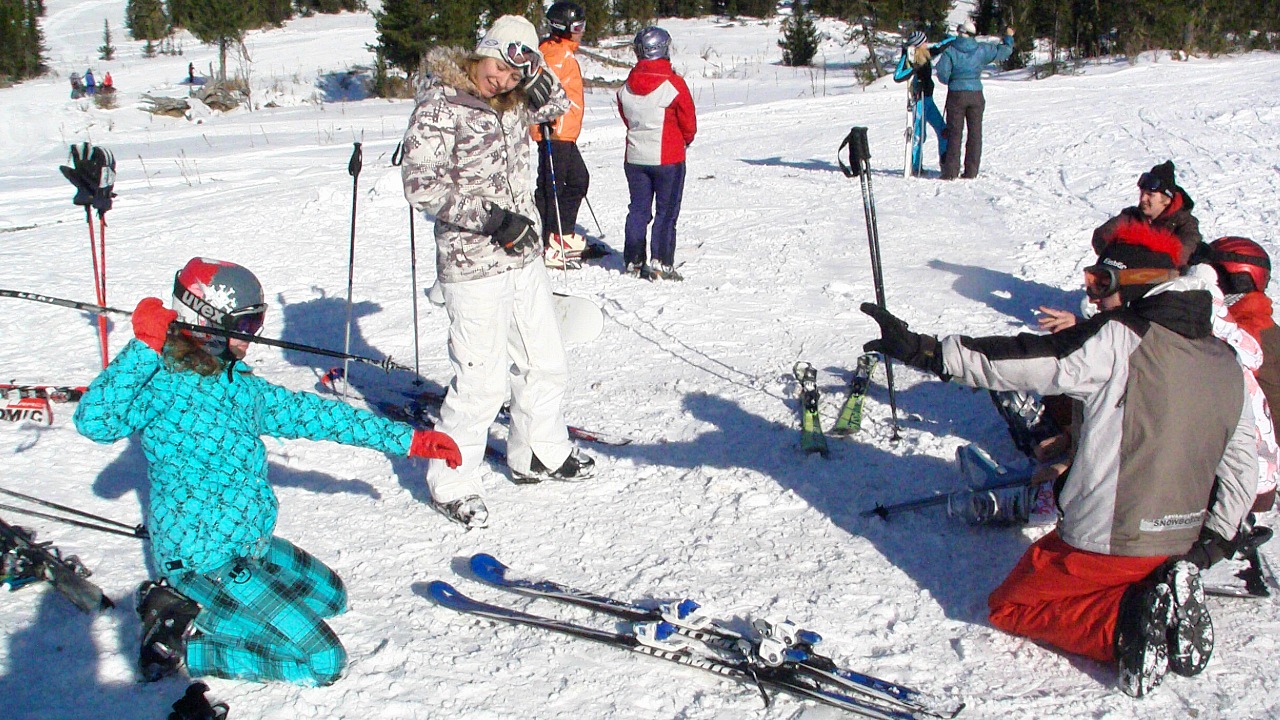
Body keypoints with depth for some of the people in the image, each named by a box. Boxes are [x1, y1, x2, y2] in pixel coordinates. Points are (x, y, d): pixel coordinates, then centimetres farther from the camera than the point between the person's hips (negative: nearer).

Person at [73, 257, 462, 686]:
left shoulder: (238, 384, 5)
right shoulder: (162, 385, -19)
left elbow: (309, 413, 9)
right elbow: (93, 422, -37)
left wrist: (408, 440, 9)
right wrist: (144, 347, -41)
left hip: (254, 544, 9)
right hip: (206, 561, -9)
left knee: (330, 596, 29)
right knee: (322, 662, -9)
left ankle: (192, 607, 16)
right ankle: (180, 644, -2)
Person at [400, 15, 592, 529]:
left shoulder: (511, 105, 9)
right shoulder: (440, 107, -12)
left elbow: (555, 108, 27)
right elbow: (420, 184, -20)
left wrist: (542, 82, 4)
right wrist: (489, 216, -25)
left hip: (523, 256, 8)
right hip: (472, 264, -8)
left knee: (545, 362, 17)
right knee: (482, 381, -7)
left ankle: (538, 456, 37)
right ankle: (451, 486, 12)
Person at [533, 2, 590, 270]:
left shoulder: (565, 53, 19)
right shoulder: (558, 53, -14)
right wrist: (550, 120, -33)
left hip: (565, 134, 11)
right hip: (554, 133, -11)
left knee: (579, 180, 18)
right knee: (550, 187, -7)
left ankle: (563, 235, 26)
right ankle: (542, 245, -4)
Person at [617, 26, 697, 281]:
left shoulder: (626, 87, 0)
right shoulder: (674, 84, -13)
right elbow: (689, 123, -4)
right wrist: (685, 140, 16)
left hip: (634, 157, 4)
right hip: (668, 157, -4)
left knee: (638, 209, 14)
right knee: (667, 211, 3)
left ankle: (634, 260, 17)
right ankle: (660, 264, 0)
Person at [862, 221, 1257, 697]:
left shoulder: (1117, 342, -17)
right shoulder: (1227, 364, 5)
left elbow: (1018, 361, -19)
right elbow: (1243, 465, 8)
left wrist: (919, 350, -16)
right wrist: (1213, 542, 15)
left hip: (1106, 541, -7)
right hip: (1177, 545, 7)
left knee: (1009, 607, 13)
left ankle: (1123, 628, -8)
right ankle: (1167, 604, 4)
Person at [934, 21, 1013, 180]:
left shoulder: (950, 51, -7)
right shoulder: (981, 49, 0)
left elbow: (942, 74, -13)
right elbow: (1004, 51, 10)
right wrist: (1008, 38, 30)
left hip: (956, 95, -2)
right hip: (976, 94, 2)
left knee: (954, 132, 2)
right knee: (975, 132, 9)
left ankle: (951, 171, -3)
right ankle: (971, 171, 8)